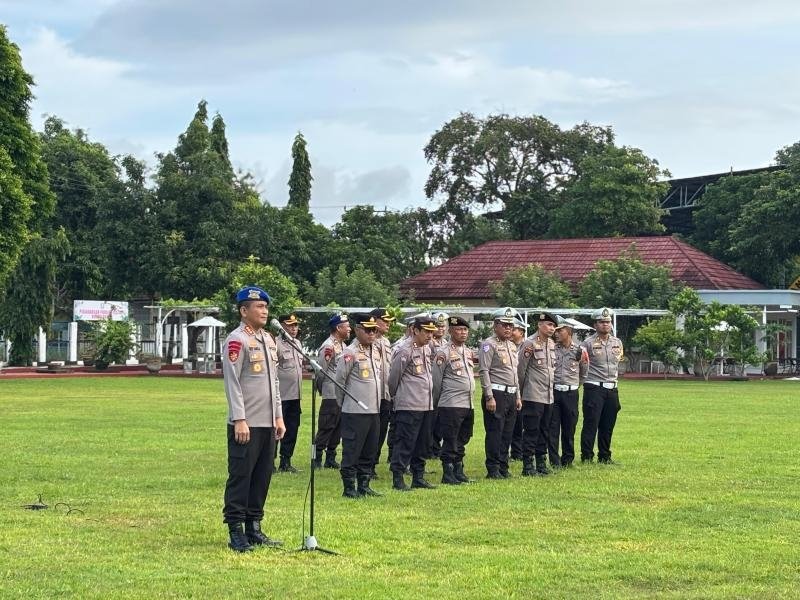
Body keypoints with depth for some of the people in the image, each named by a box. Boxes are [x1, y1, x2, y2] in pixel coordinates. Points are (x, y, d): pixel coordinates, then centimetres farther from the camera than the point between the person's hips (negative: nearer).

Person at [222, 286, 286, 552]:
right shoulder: (237, 340, -10)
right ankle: (236, 532, -2)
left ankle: (254, 528, 17)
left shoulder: (268, 340, 17)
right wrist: (239, 420, -19)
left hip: (268, 423, 8)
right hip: (246, 424, -8)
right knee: (240, 477, -5)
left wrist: (278, 416, 17)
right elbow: (232, 382, -14)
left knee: (262, 477, 10)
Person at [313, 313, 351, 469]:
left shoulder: (342, 345, 14)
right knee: (326, 428, -5)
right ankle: (316, 460, 0)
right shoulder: (328, 346, -15)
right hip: (331, 395, -9)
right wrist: (321, 388, -1)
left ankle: (330, 459, 18)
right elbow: (321, 371, -13)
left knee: (337, 429, 11)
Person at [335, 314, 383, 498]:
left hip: (374, 409, 7)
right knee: (351, 450, -1)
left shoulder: (376, 350, 11)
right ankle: (349, 488, 4)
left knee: (370, 450, 12)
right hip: (355, 411, -7)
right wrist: (342, 403, 4)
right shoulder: (350, 353, -12)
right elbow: (339, 379, -7)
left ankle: (364, 485, 21)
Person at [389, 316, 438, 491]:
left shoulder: (427, 349, 13)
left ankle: (418, 477, 20)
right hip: (409, 405, -8)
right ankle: (398, 479, -1)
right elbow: (393, 377, -6)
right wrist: (395, 396, 7)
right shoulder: (404, 351, -13)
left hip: (426, 404, 8)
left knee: (422, 444, 13)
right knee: (405, 443, -5)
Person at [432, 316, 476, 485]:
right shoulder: (443, 353, -8)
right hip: (451, 405, -7)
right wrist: (436, 403, -2)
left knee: (462, 441, 12)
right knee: (450, 442, -3)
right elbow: (436, 380, -6)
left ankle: (458, 471, 19)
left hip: (468, 405, 7)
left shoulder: (468, 352, 14)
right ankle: (448, 473, 2)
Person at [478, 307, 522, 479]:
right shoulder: (489, 345, -7)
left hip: (511, 395, 8)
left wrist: (518, 397, 19)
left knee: (507, 434, 9)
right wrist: (489, 397, -19)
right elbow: (484, 371, -13)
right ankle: (493, 470, -2)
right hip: (496, 394, -8)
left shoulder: (512, 346, 19)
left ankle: (503, 468, 15)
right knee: (494, 433, -6)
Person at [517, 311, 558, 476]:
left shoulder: (551, 344, 12)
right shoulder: (529, 343, -12)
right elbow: (520, 368, -9)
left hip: (549, 395, 7)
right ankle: (527, 465, 0)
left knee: (544, 431, 11)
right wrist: (522, 389, 0)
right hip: (533, 396, -7)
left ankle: (541, 462, 19)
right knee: (531, 431, -4)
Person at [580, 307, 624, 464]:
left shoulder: (617, 343, 12)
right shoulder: (588, 343, -6)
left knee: (608, 426, 9)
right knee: (591, 423, -6)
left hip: (612, 388, 6)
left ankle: (604, 456, 16)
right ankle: (586, 457, -3)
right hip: (594, 388, -6)